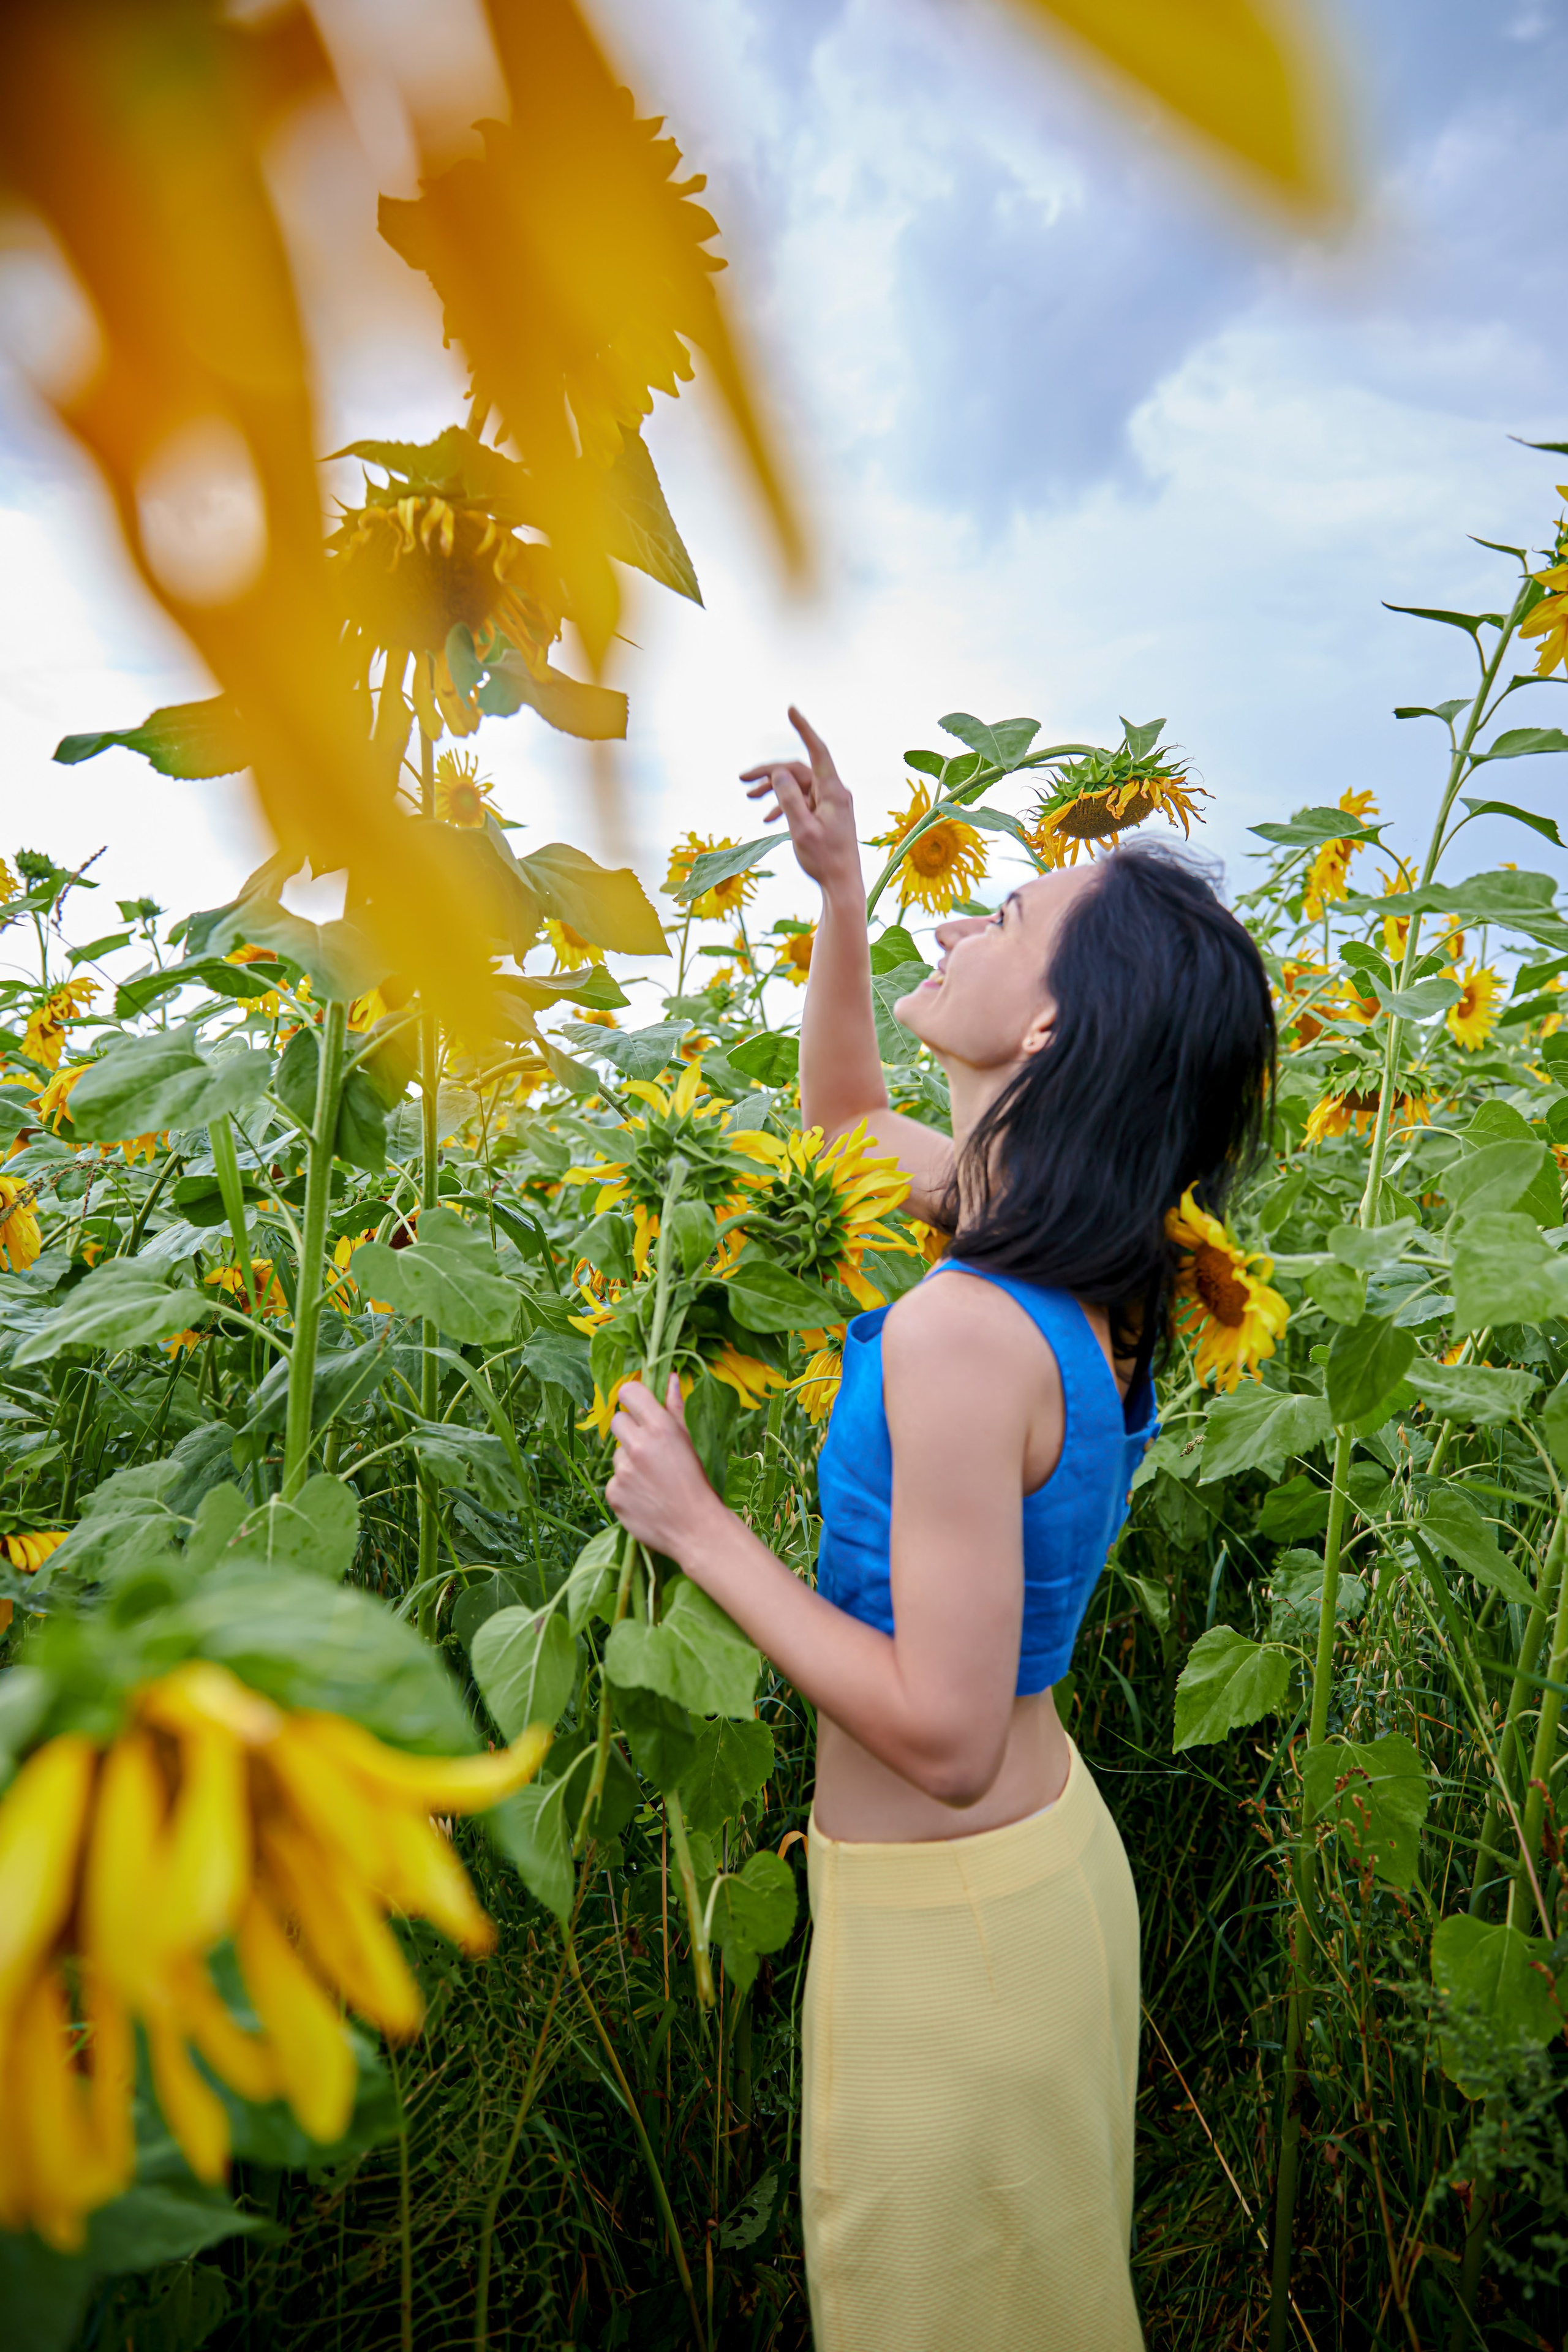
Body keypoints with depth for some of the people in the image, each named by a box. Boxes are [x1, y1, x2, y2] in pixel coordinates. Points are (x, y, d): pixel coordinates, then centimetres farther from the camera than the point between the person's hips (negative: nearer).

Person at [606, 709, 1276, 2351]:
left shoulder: (962, 1330, -33)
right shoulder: (1081, 1258, -6)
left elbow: (942, 1735, -29)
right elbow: (840, 1115, 13)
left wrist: (699, 1527, -21)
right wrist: (839, 887, 4)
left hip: (947, 1912, -7)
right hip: (1056, 1856, 8)